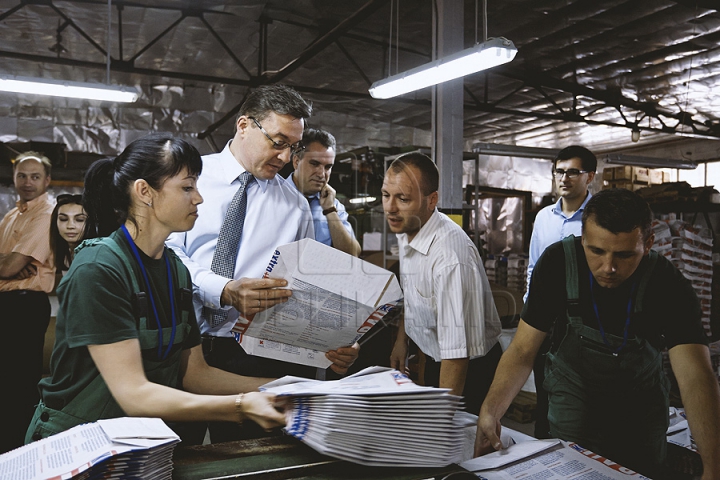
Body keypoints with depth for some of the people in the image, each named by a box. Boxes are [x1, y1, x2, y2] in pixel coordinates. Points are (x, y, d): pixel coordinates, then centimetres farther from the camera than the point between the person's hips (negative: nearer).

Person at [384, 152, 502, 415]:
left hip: (469, 370, -8)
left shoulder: (451, 256, -34)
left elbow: (457, 350, -33)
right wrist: (401, 340, 13)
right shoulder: (406, 228, -6)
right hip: (434, 359, 8)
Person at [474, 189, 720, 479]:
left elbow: (696, 376, -34)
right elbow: (523, 349, -22)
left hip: (641, 400, 1)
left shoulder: (669, 285, -25)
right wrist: (490, 410, -37)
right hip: (574, 392, 0)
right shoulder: (557, 263, -24)